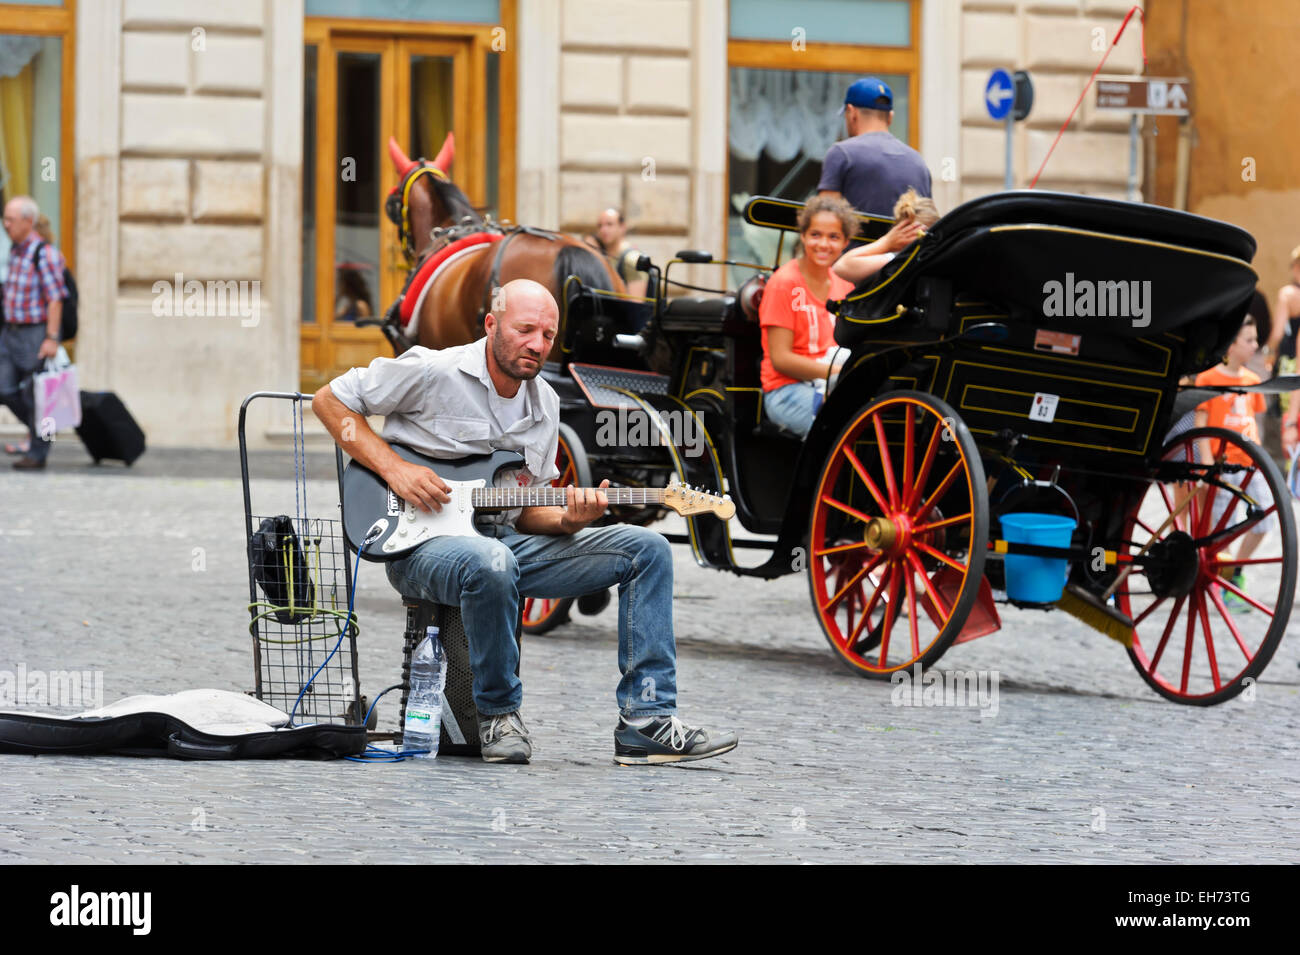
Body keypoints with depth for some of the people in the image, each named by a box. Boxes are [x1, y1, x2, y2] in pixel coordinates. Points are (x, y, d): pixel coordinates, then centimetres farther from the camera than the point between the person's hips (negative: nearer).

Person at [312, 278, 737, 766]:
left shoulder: (544, 404, 12)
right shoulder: (432, 373, -8)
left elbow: (528, 512, 17)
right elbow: (330, 400, -3)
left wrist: (567, 520, -8)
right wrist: (393, 468, -14)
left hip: (507, 539, 7)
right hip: (425, 545, -7)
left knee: (647, 549, -6)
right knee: (490, 562, -44)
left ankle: (646, 721, -10)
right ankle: (498, 715, -19)